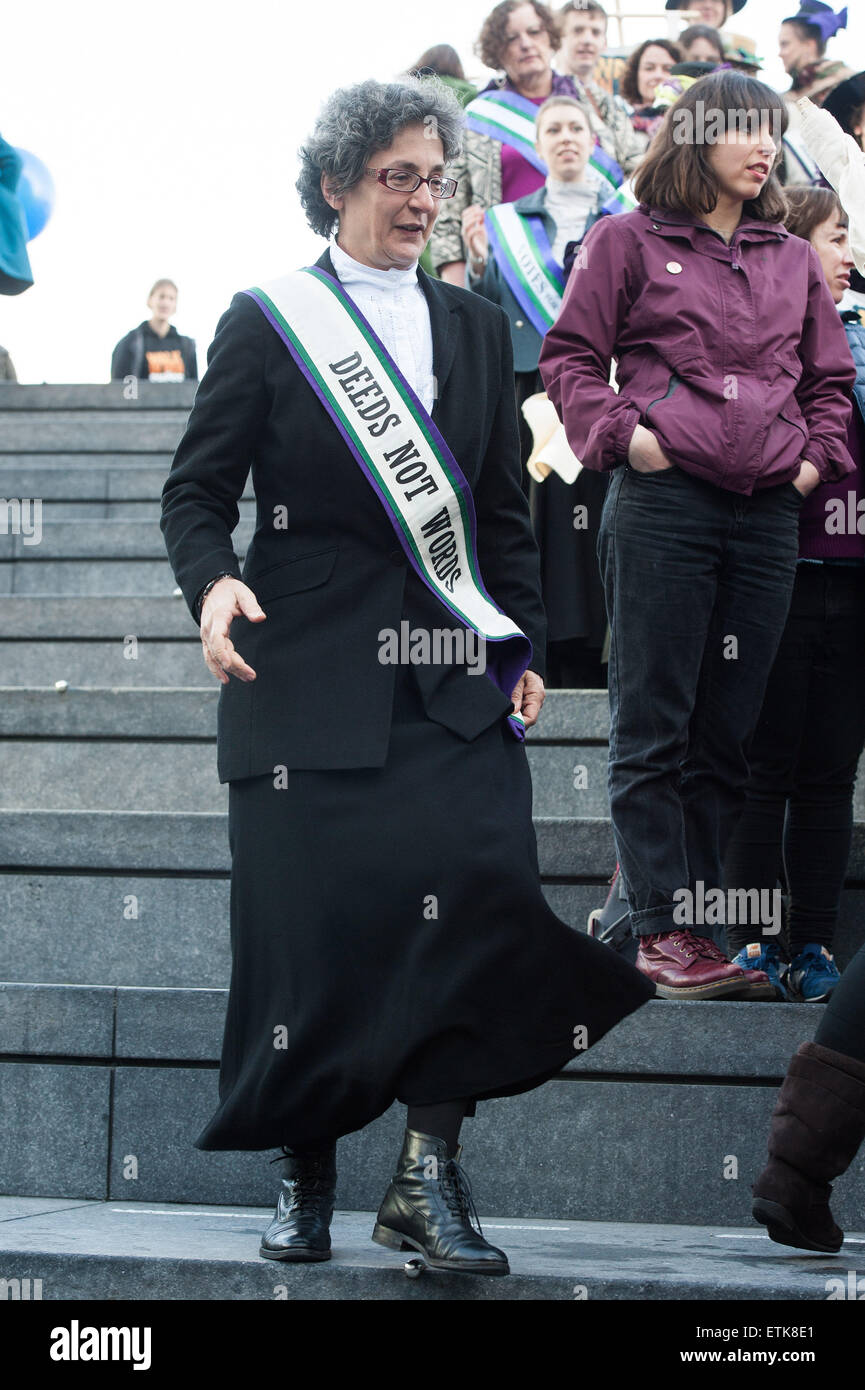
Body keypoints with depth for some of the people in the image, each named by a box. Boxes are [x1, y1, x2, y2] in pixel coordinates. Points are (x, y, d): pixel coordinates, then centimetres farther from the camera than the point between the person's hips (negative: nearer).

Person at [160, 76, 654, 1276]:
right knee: (306, 919, -3)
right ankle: (305, 1178, 13)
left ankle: (428, 1175, -11)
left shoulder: (475, 329, 16)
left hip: (450, 679, 3)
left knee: (479, 885, -15)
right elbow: (196, 491, 4)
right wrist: (213, 582, -17)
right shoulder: (267, 323, 5)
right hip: (308, 670, -3)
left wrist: (524, 647, 10)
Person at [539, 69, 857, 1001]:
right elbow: (570, 357, 3)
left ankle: (699, 921, 11)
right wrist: (623, 434, -9)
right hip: (661, 506, -5)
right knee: (654, 730, -3)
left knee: (727, 736, 6)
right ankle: (662, 932, -1)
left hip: (768, 515, 5)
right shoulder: (627, 242, 5)